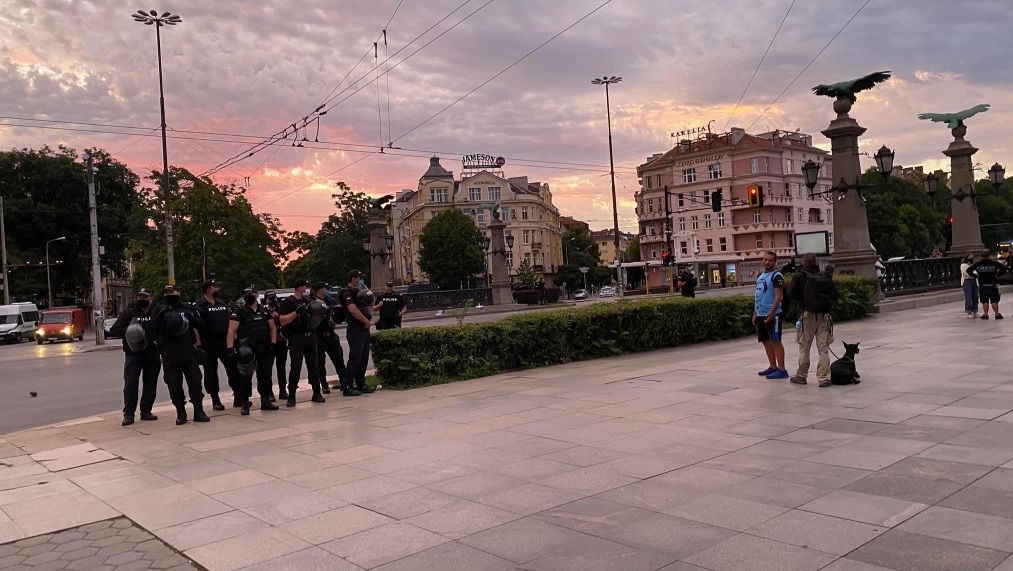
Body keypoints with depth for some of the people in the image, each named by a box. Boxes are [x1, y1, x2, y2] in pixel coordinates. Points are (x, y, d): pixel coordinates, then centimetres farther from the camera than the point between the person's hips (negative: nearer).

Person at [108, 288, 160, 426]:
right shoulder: (127, 315, 6)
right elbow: (113, 330, 1)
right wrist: (128, 331, -16)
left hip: (152, 354, 2)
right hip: (133, 354, -2)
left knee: (150, 383, 6)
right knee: (130, 383, -5)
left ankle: (146, 411, 16)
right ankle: (128, 414, -3)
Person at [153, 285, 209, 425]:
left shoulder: (188, 309, 7)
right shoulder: (162, 313, 8)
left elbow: (200, 325, 7)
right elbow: (155, 332, 5)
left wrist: (191, 317, -10)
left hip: (189, 352, 0)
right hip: (170, 355, 0)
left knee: (195, 382, 1)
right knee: (174, 385, 3)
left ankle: (198, 412, 9)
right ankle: (180, 413, 13)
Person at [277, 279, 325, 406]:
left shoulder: (308, 300, 16)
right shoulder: (288, 302, -5)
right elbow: (282, 320, -13)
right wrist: (296, 312, -20)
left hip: (310, 336, 6)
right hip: (296, 338, -6)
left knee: (314, 366, 7)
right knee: (296, 367, -6)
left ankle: (316, 393, 14)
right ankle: (291, 397, 0)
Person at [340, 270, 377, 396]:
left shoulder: (358, 292, 19)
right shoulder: (347, 293, -10)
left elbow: (369, 306, 23)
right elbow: (353, 310, -22)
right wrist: (367, 321, -15)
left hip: (364, 328, 10)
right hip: (355, 329, -10)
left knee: (364, 357, 12)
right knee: (355, 357, -11)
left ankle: (360, 384, 19)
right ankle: (348, 387, -9)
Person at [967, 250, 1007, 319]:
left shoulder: (977, 264, 0)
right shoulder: (994, 263, -4)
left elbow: (968, 270, -2)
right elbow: (1004, 268, -12)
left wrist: (976, 275, 6)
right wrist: (998, 275, -2)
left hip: (982, 286, 1)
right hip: (992, 285, -1)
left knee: (985, 301, 5)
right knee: (994, 301, 4)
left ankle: (985, 314, 5)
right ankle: (997, 314, 6)